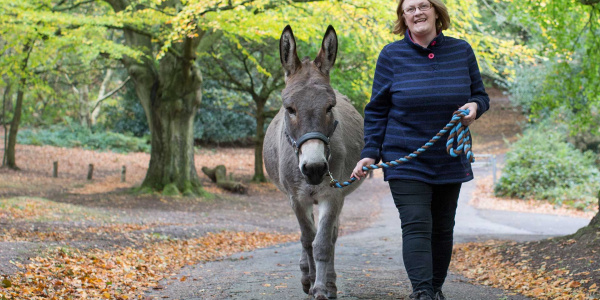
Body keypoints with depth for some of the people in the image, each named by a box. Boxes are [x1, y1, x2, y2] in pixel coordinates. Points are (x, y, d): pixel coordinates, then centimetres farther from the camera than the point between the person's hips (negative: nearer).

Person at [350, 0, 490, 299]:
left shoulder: (461, 51, 3)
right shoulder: (391, 55, -3)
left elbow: (480, 95, 11)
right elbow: (376, 110, 1)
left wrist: (474, 106, -13)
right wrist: (370, 153, -7)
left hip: (450, 161, 3)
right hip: (406, 161, -3)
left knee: (442, 229, 10)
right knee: (416, 226, -13)